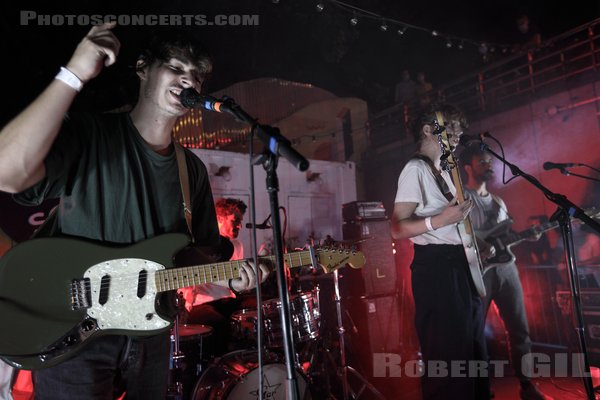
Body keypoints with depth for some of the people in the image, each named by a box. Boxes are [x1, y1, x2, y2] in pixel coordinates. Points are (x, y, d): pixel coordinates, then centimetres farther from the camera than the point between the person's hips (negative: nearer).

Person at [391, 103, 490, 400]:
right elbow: (397, 228, -18)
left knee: (473, 351, 19)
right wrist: (439, 220, -27)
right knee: (447, 358, -4)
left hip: (459, 265, 10)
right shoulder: (416, 169, -10)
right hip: (436, 268, -10)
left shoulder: (444, 170, 18)